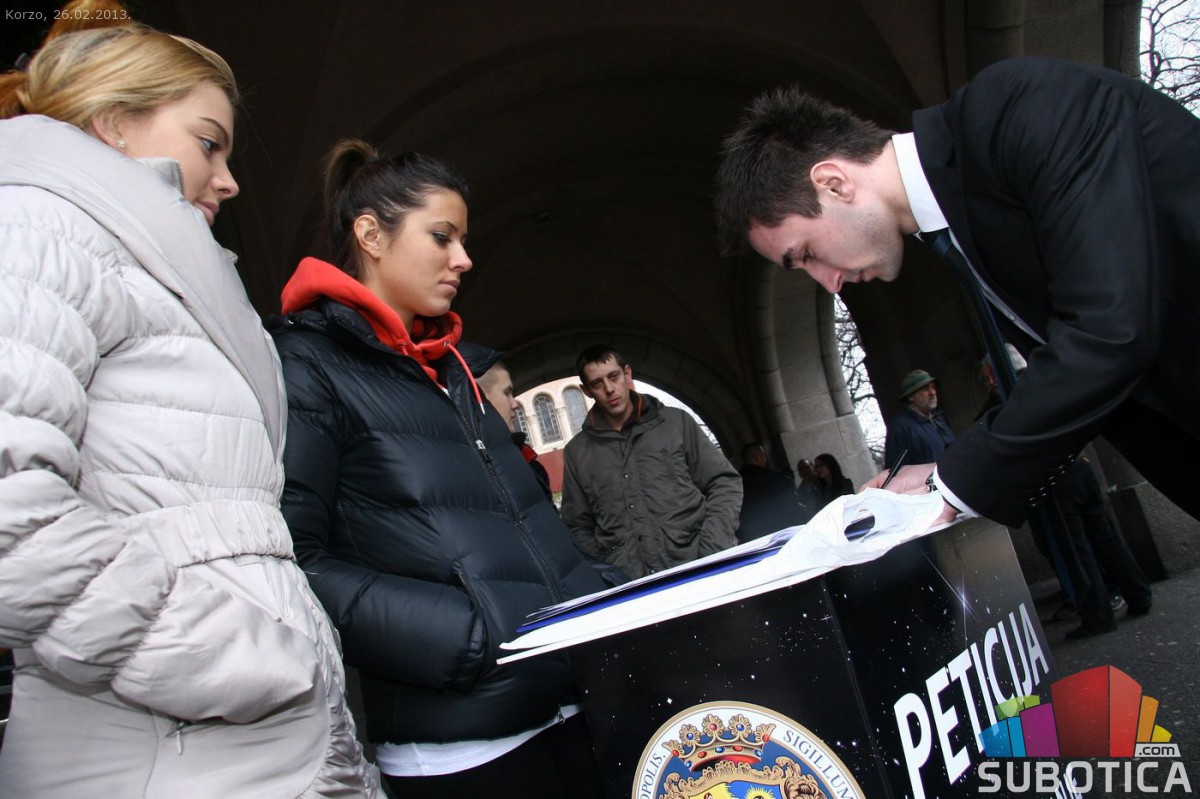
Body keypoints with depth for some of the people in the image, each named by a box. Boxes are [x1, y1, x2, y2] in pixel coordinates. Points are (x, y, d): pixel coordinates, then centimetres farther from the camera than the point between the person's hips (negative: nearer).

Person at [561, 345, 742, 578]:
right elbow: (579, 527, 18)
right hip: (632, 586, 1)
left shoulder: (676, 422, 11)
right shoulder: (577, 452, 14)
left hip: (697, 568, -1)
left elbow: (725, 484, 10)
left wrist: (712, 552, -3)